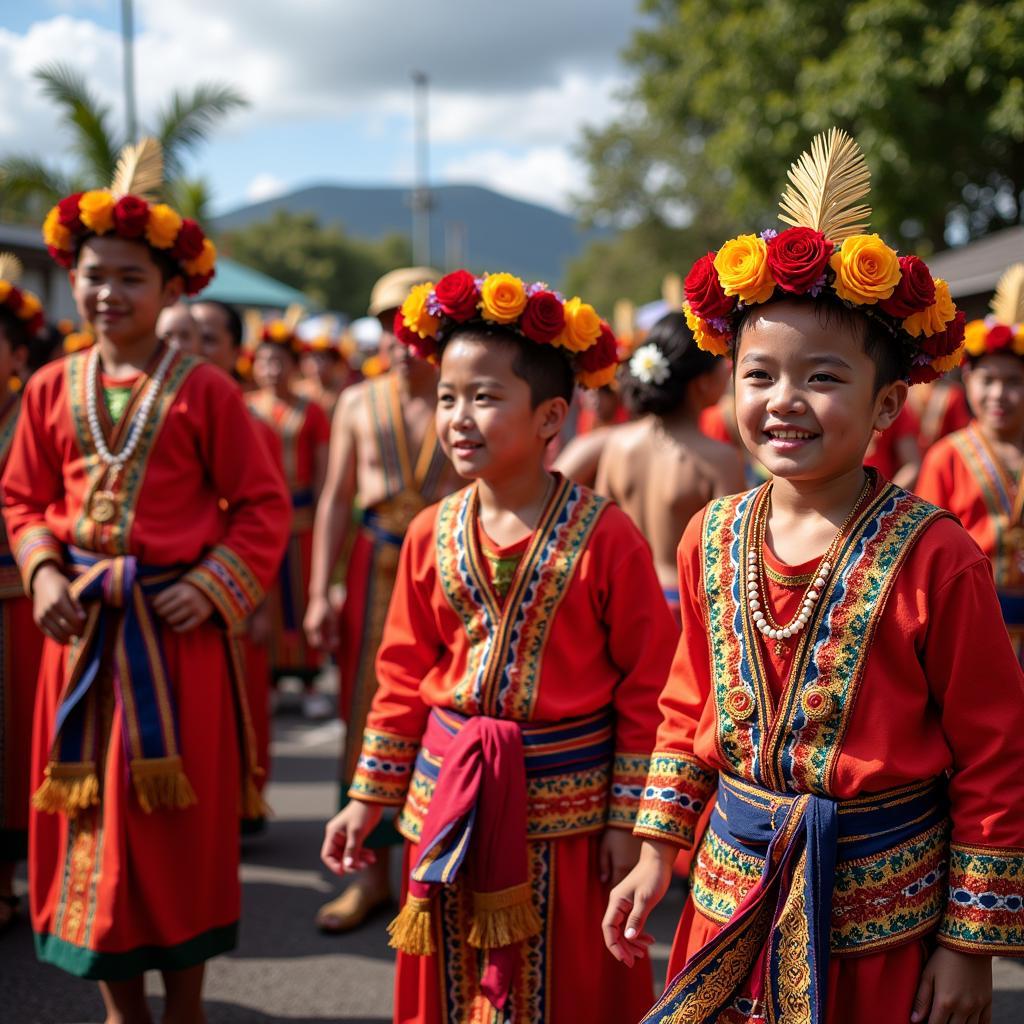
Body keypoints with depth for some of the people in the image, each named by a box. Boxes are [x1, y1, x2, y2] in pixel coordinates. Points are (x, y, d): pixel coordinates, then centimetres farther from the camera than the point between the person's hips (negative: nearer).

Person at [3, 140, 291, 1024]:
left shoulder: (204, 391, -6)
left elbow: (262, 505, -3)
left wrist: (214, 587, -14)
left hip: (176, 633, -4)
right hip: (81, 629, 4)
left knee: (179, 821, 5)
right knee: (88, 817, 11)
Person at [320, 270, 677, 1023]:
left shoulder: (605, 535, -12)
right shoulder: (432, 534, 1)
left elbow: (646, 685, -9)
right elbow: (404, 676, 8)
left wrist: (627, 818, -9)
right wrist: (369, 798, 8)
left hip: (566, 806, -4)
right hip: (449, 805, 4)